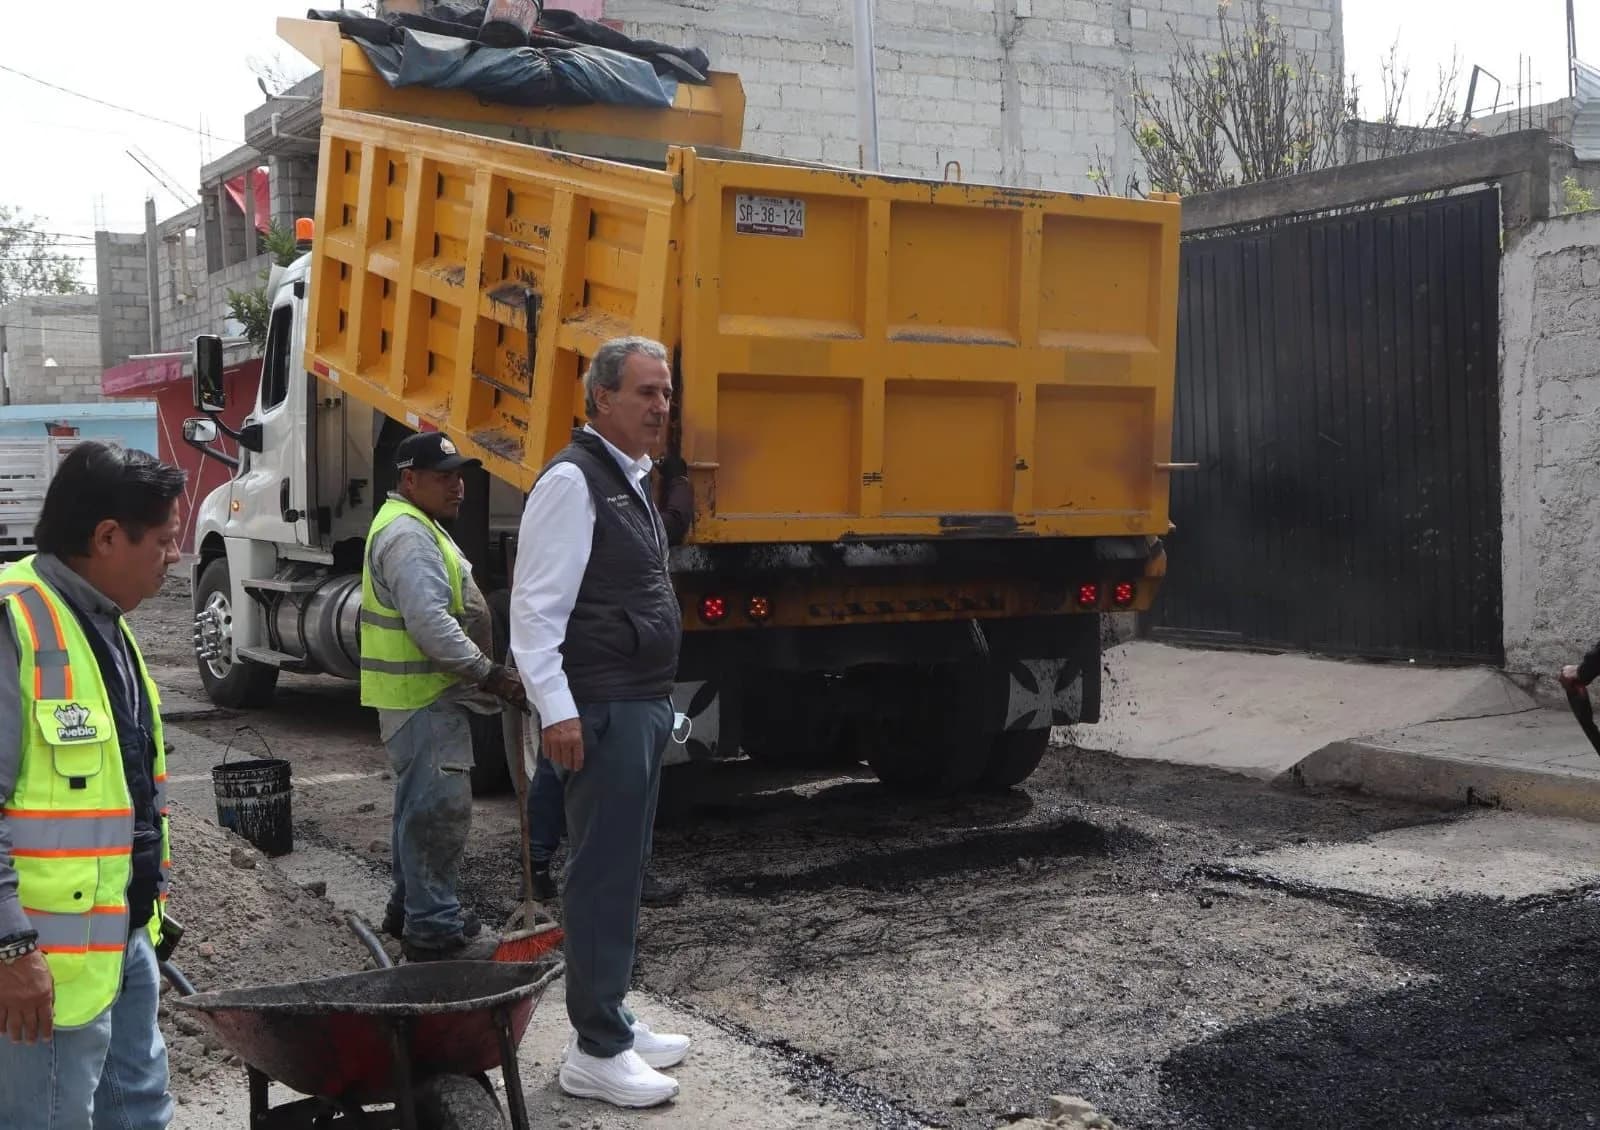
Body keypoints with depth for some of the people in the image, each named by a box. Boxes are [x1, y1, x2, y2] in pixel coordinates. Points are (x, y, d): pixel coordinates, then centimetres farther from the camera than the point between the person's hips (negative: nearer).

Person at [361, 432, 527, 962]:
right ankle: (433, 930, -6)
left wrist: (484, 675, 23)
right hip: (422, 699, -12)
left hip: (424, 695, 12)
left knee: (421, 803, 20)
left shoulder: (415, 526, 18)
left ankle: (409, 906, 32)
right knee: (440, 809, -9)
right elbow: (430, 623, -27)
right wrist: (490, 675, -24)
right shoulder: (407, 535, -18)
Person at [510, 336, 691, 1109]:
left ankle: (610, 1019, 28)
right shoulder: (573, 480, -13)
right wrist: (557, 711, -22)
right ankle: (595, 1052, 2)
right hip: (603, 711, -10)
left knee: (622, 869, 16)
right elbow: (535, 605, -18)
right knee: (604, 873, -5)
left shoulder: (629, 480, 16)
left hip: (644, 705, 10)